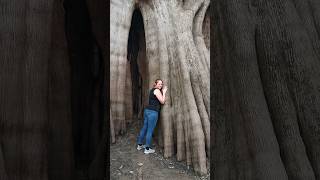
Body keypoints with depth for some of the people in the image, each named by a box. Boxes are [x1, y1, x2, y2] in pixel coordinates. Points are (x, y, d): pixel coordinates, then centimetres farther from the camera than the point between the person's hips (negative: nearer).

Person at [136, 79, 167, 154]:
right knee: (150, 130, -2)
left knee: (144, 128, 17)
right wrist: (164, 92, -5)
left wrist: (162, 91, 20)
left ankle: (139, 145, 28)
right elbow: (162, 102, -12)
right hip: (153, 112, -10)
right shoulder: (157, 90, -10)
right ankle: (147, 149, 5)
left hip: (147, 110, 10)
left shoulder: (152, 90, 18)